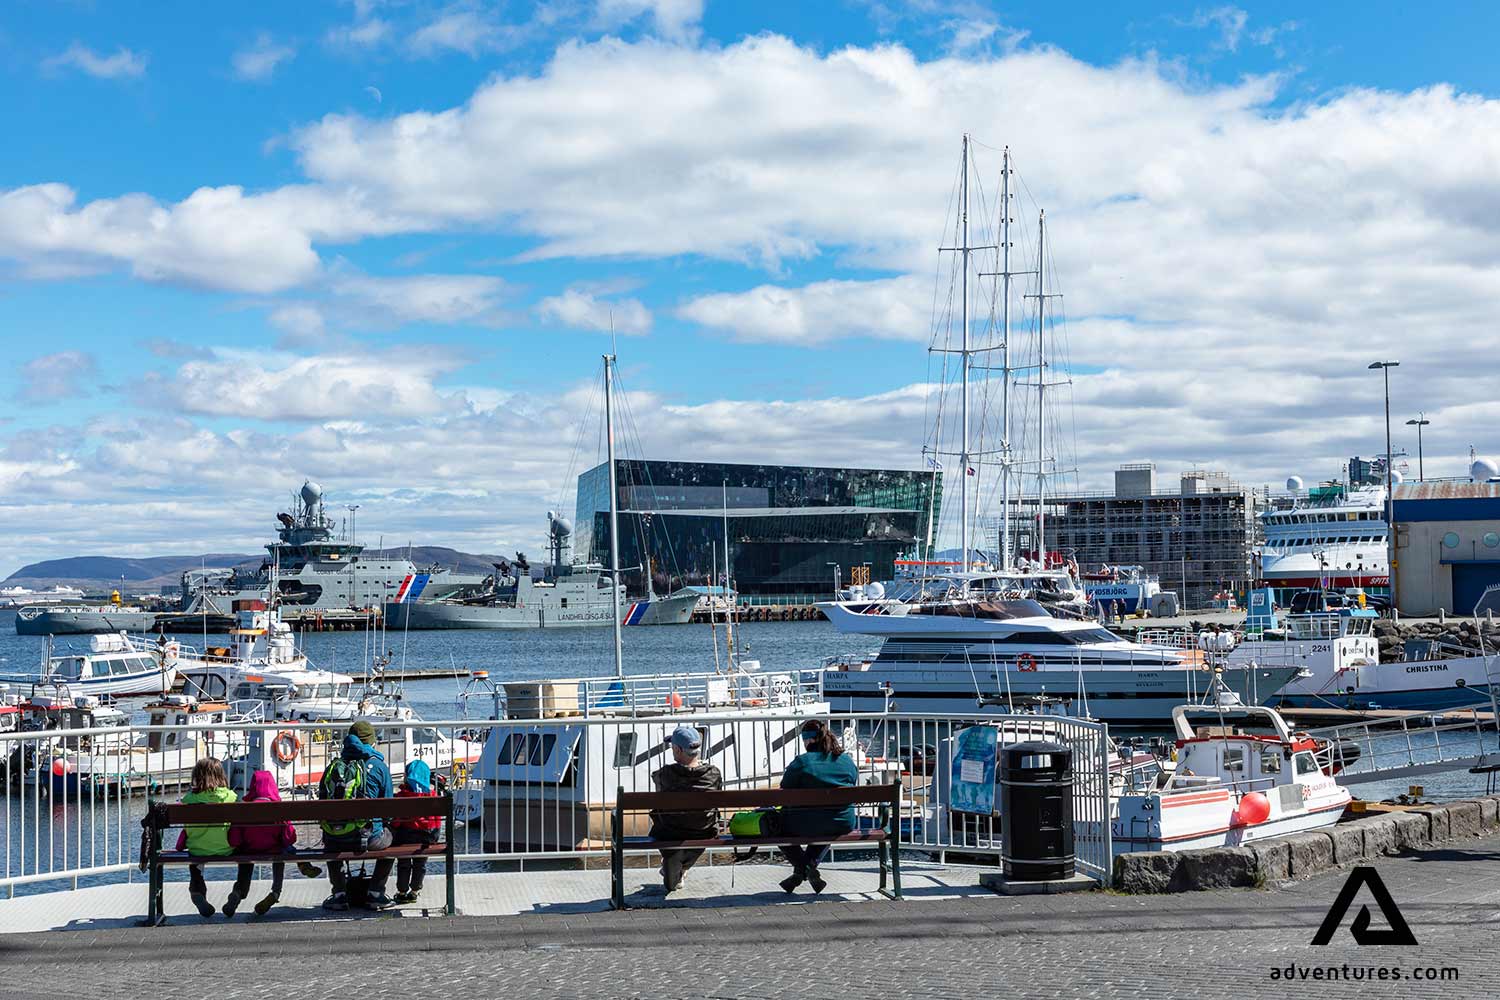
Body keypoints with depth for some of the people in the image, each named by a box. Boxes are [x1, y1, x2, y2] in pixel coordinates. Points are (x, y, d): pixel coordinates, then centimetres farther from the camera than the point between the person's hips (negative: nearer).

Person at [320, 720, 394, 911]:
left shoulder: (333, 766, 10)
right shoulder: (378, 766, 2)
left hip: (334, 840, 3)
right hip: (367, 838, -3)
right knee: (390, 838, 30)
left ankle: (339, 893, 27)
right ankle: (376, 892, 23)